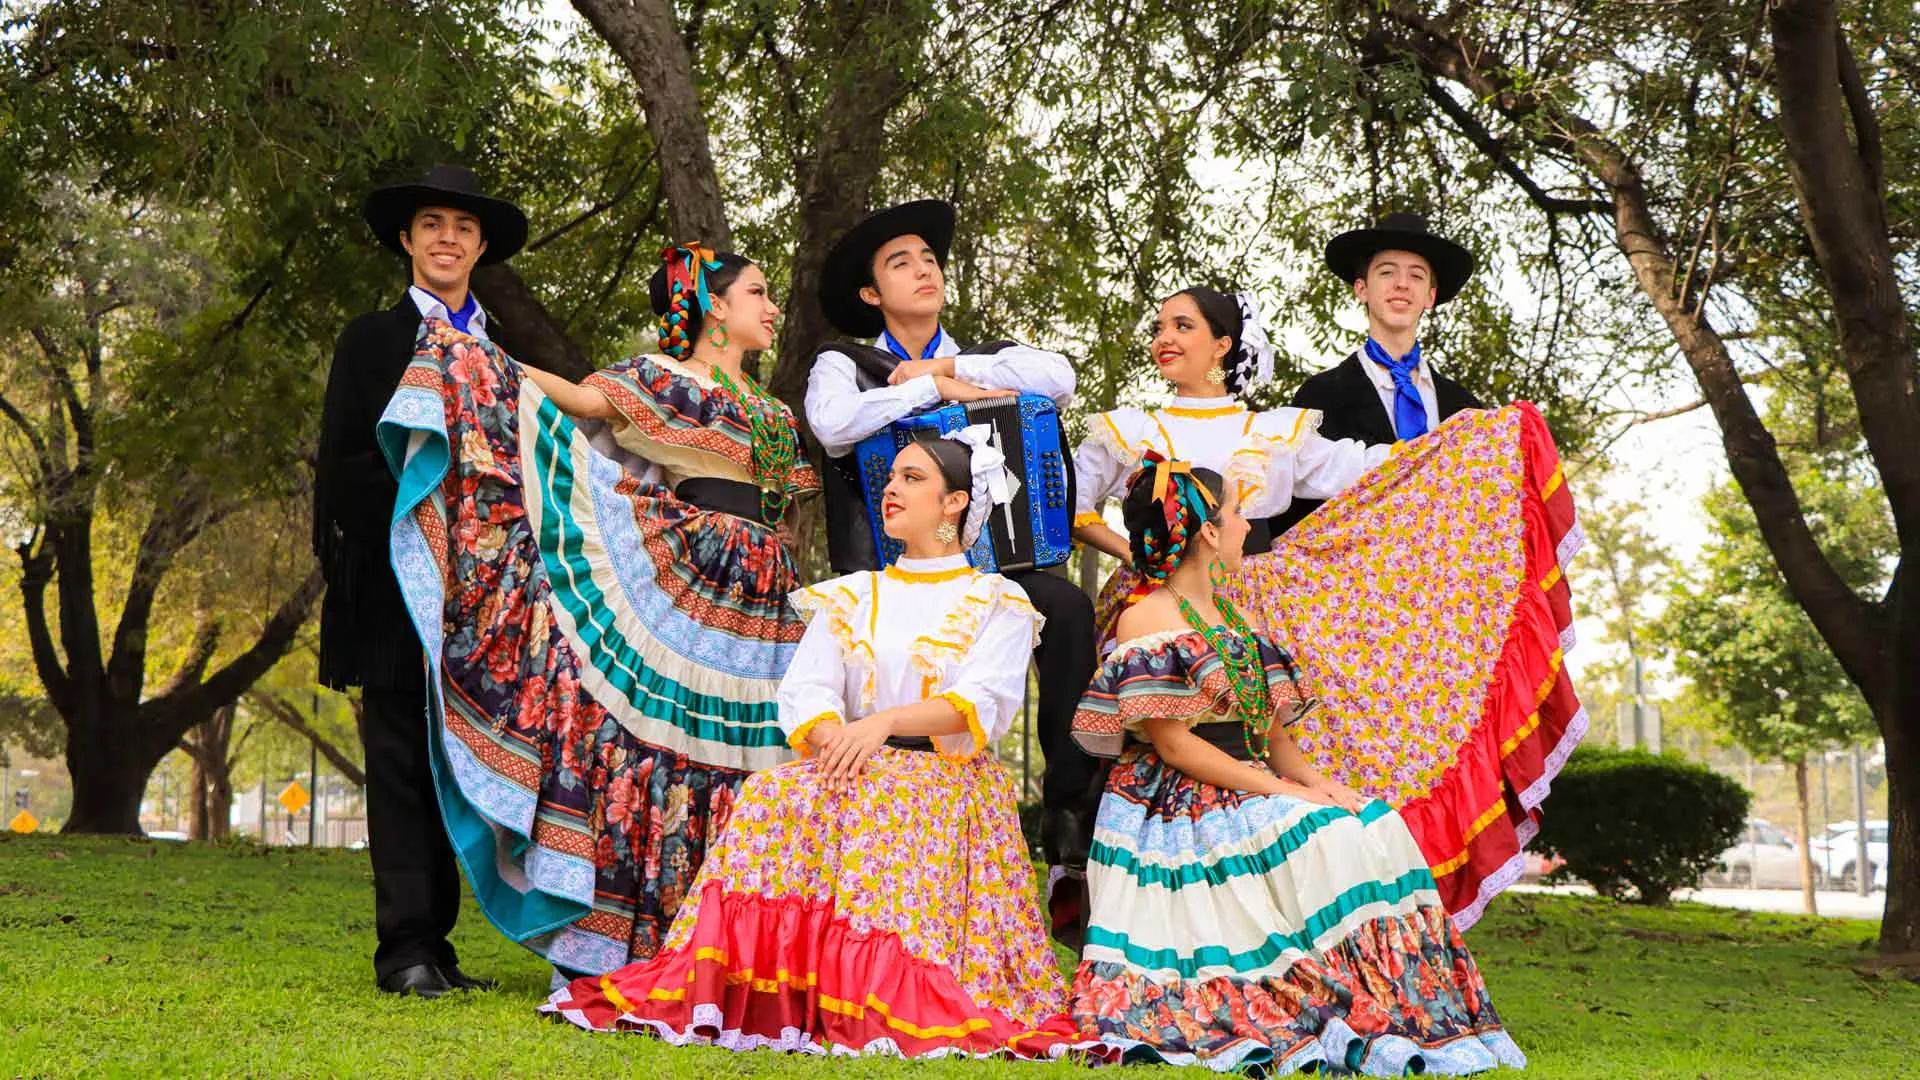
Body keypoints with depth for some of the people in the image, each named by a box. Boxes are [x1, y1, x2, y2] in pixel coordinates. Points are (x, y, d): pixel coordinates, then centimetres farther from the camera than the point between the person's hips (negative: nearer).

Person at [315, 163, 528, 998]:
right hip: (394, 588, -3)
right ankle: (403, 950, -6)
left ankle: (435, 944, 9)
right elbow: (341, 462, 2)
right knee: (400, 763, -5)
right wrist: (340, 572, -7)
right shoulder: (371, 341, 8)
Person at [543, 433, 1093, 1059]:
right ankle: (765, 993, -31)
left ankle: (879, 1005, -37)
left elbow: (983, 702, -8)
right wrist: (833, 737, -19)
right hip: (850, 774, 3)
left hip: (949, 782, -3)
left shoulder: (999, 603, 10)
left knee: (890, 820, -36)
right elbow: (806, 690, 5)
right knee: (772, 796, -28)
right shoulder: (850, 596, 21)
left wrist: (886, 721, -25)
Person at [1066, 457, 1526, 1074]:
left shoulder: (1229, 617, 19)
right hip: (1182, 810, -8)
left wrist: (1311, 778, -2)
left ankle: (1398, 1018, -18)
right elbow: (1172, 744, -15)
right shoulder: (1147, 619, -8)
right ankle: (1362, 1021, -21)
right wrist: (1277, 789, -19)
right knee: (1321, 837, -28)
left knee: (1374, 824, -14)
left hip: (1250, 791, 8)